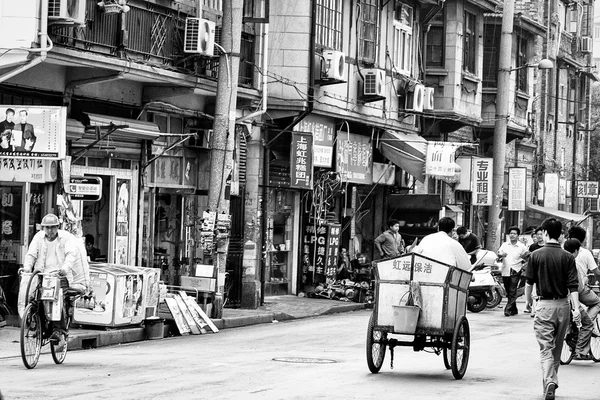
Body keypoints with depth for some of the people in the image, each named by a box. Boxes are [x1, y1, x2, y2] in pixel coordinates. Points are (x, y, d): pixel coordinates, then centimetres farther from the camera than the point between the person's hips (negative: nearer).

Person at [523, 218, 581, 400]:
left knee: (546, 349, -6)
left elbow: (529, 282, 1)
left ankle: (549, 382, -26)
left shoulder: (536, 255, -5)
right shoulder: (568, 257, -1)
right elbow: (573, 285, -8)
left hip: (544, 305, -3)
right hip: (563, 305, 3)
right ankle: (551, 381, 30)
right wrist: (576, 308, -12)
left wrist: (528, 300, 17)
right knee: (557, 348, 18)